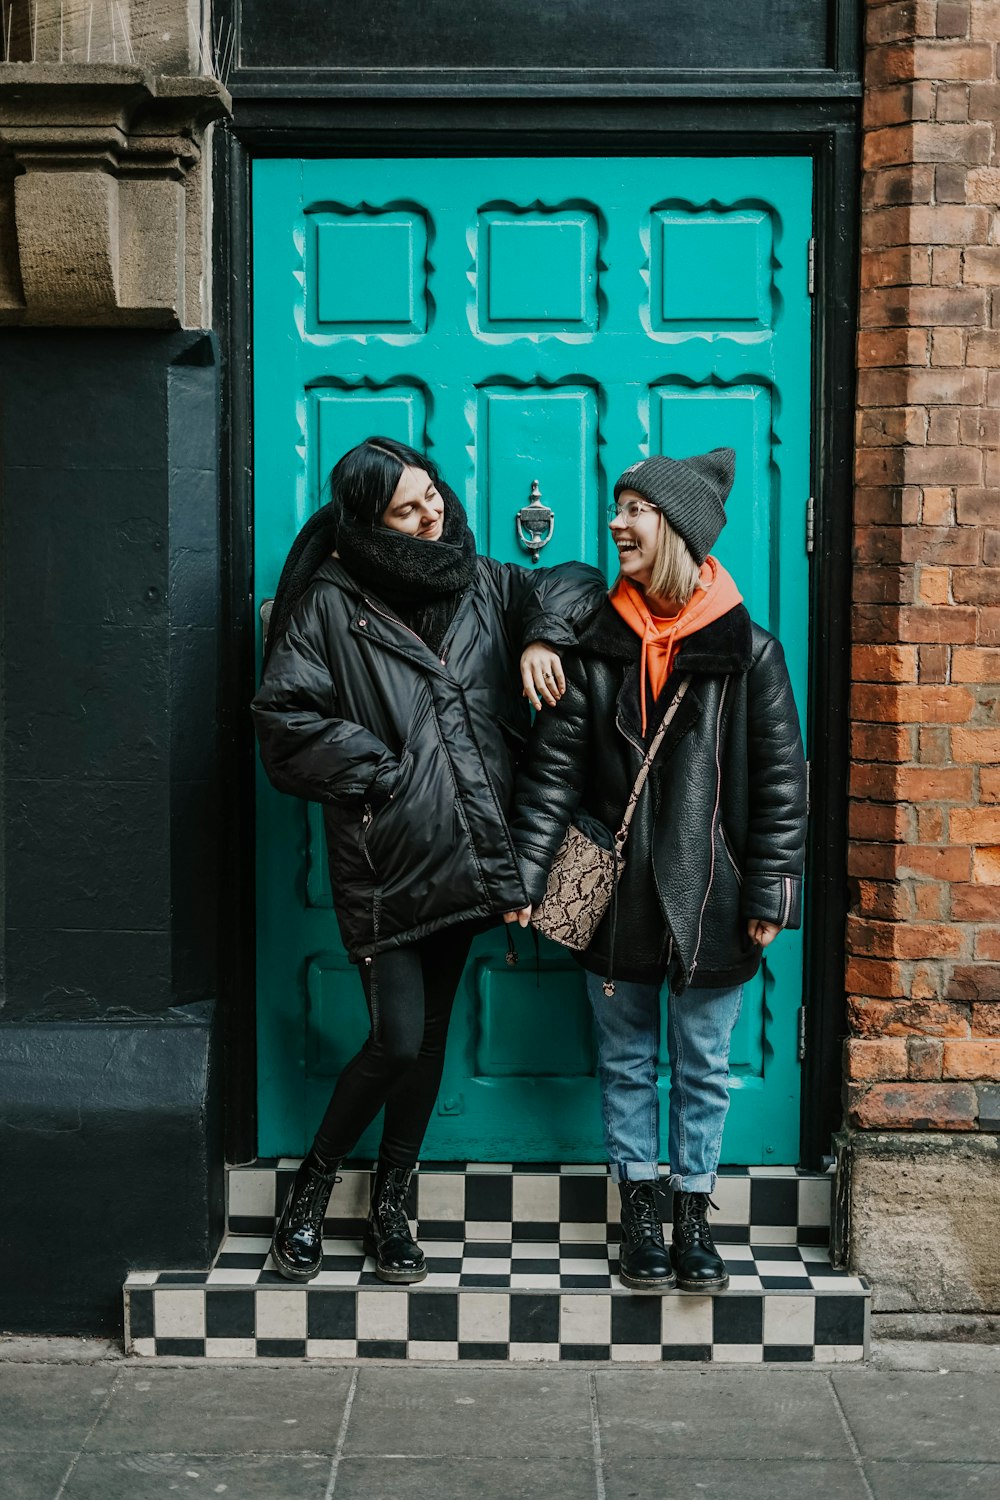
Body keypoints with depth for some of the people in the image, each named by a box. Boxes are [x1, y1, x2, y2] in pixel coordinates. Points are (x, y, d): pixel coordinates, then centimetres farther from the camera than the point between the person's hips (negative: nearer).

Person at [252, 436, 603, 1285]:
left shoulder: (479, 584, 8)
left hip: (464, 856, 5)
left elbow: (573, 582, 19)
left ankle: (390, 1205, 28)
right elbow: (287, 722, -12)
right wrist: (389, 774, -12)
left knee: (431, 1036, 12)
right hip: (385, 864, -5)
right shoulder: (331, 606, -6)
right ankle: (313, 1184, 18)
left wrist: (542, 637, -2)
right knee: (397, 1042, -8)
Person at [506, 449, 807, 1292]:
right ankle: (641, 1215, 27)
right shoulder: (596, 645, 0)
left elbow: (780, 779, -4)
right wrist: (526, 873, -7)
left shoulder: (747, 652, -6)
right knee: (626, 1061, 13)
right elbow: (555, 767, -1)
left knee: (703, 1067, 10)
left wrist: (770, 895, -8)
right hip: (614, 897, 2)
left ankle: (693, 1218, 25)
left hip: (707, 898, -2)